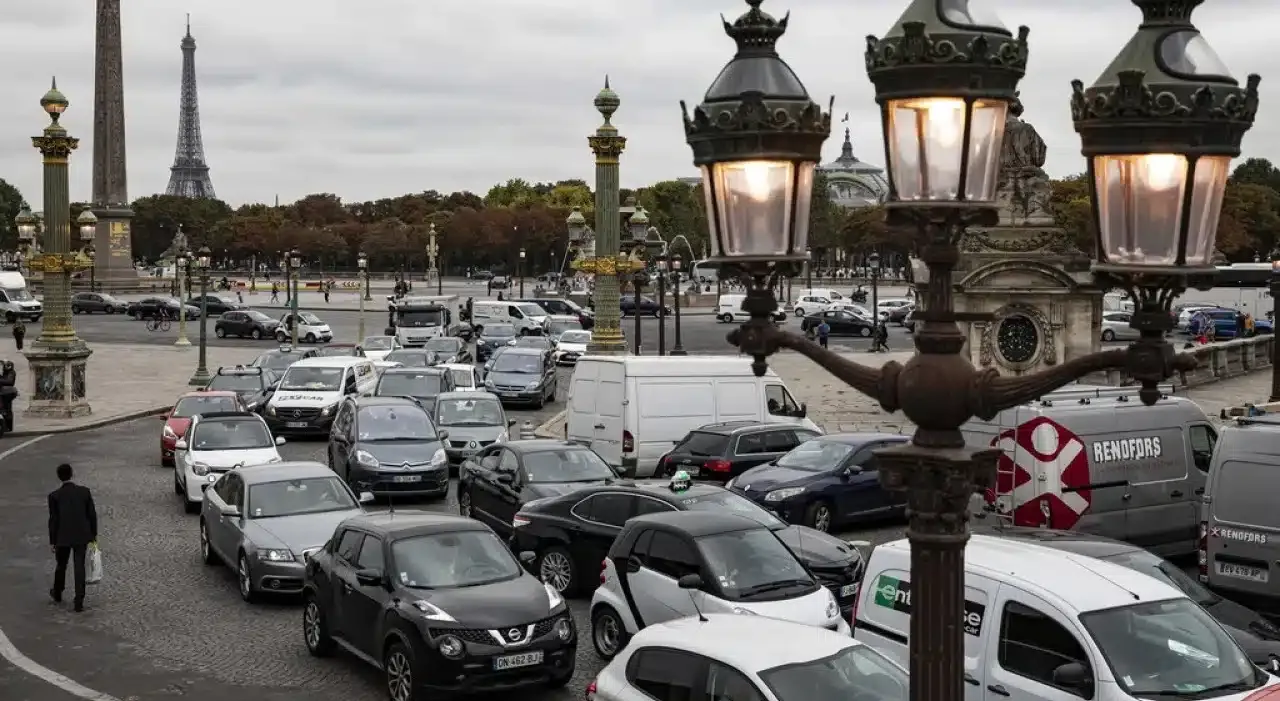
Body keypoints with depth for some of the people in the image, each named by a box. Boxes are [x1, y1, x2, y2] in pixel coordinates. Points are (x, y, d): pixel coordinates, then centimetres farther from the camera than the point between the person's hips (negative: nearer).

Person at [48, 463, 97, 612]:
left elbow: (53, 520, -6)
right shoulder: (85, 491, -4)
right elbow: (92, 515, 0)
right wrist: (94, 533, 12)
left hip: (63, 538, -1)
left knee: (61, 566, 19)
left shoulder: (54, 496, -8)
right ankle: (79, 601, -1)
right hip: (82, 536, 1)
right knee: (79, 568, 3)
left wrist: (52, 541, 2)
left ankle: (57, 594, 40)